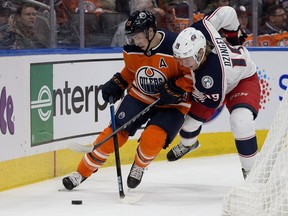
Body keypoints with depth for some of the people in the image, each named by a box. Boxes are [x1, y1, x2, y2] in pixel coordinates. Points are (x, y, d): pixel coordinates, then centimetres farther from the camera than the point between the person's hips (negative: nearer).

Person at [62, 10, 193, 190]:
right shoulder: (132, 50, -8)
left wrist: (175, 89, -26)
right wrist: (117, 85, 3)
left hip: (171, 103, -4)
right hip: (140, 96, 4)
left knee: (152, 139, -23)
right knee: (115, 132, -6)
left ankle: (139, 167, 11)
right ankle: (82, 172, 5)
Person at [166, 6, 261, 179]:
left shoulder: (215, 70, -47)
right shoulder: (198, 30, -33)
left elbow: (213, 101, -29)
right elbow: (226, 12, -17)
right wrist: (233, 36, 2)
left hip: (243, 79, -8)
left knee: (241, 122, -32)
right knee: (192, 117, 14)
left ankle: (250, 171, -12)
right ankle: (187, 144, 51)